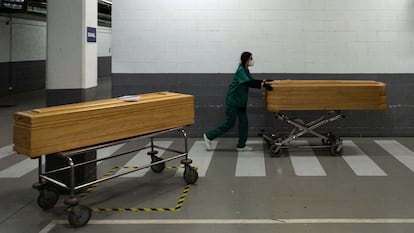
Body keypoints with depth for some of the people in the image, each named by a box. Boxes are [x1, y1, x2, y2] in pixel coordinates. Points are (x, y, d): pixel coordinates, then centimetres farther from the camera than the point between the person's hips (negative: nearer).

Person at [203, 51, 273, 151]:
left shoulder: (246, 70, 9)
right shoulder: (240, 70, -19)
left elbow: (252, 80, 21)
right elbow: (249, 83, -28)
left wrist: (263, 81, 10)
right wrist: (263, 85, -31)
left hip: (240, 101, 9)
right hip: (232, 101, -9)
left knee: (244, 122, 8)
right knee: (229, 124, -2)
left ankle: (241, 145, 17)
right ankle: (209, 136, 12)